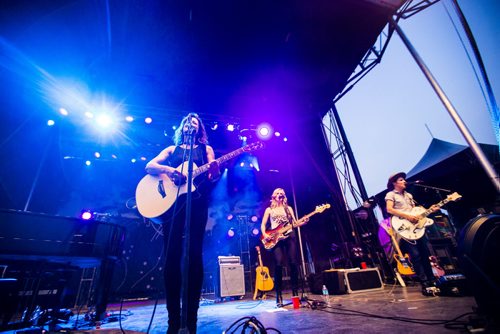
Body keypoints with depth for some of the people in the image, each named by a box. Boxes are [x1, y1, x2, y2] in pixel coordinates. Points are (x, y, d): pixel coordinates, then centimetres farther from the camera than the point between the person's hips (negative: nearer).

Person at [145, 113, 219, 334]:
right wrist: (168, 169, -13)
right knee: (172, 256, -2)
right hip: (171, 201, 2)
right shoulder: (172, 149, 21)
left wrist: (214, 172, -21)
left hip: (196, 202, -1)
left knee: (194, 255, -3)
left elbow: (213, 176, 4)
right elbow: (149, 166, 8)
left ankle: (191, 316, 7)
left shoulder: (206, 149, 17)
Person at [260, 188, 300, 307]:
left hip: (289, 236, 2)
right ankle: (279, 297, 0)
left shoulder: (288, 208, 17)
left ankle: (295, 292, 13)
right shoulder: (269, 210, 12)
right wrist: (264, 234, -9)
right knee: (278, 265, -10)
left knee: (293, 263, -2)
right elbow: (263, 224, 9)